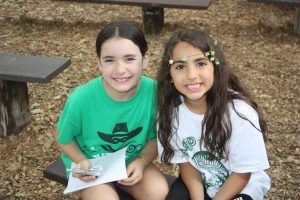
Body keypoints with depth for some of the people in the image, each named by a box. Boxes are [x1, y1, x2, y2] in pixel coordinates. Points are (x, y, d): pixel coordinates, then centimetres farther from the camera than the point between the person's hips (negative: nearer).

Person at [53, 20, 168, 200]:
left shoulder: (153, 91, -21)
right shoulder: (81, 99, -26)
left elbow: (155, 137, -4)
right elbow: (63, 137, -5)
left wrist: (142, 161, -21)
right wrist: (82, 161, -21)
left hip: (131, 162, 2)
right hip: (91, 168, -2)